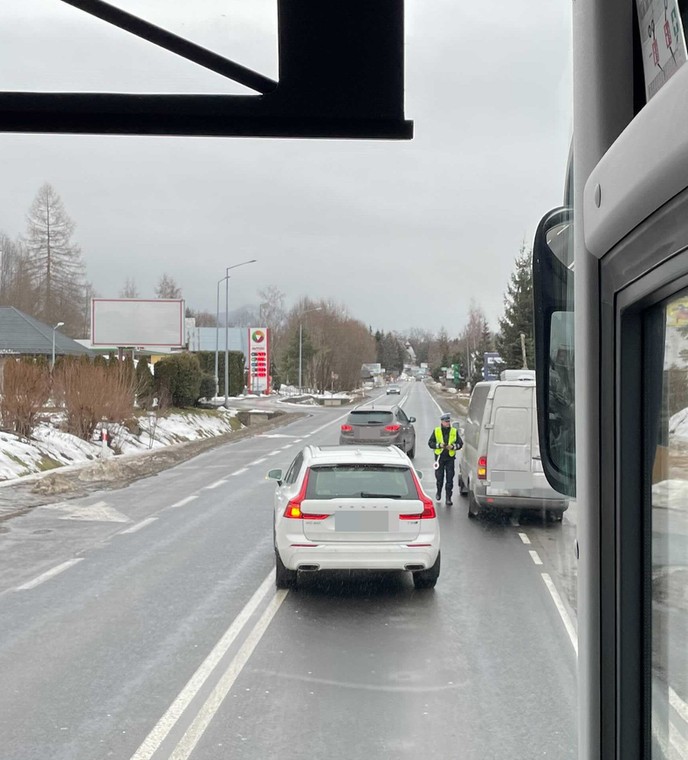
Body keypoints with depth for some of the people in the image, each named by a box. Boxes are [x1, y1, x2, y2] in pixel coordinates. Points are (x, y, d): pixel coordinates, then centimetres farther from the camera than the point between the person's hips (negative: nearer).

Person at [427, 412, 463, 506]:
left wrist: (453, 446, -12)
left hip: (450, 457, 0)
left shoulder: (454, 431, 5)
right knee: (439, 477, 6)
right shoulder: (436, 431, 3)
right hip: (439, 457, 0)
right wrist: (439, 445, -13)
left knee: (450, 479, -4)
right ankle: (439, 493, 33)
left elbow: (460, 443, 7)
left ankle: (448, 498, -1)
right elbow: (430, 443, 3)